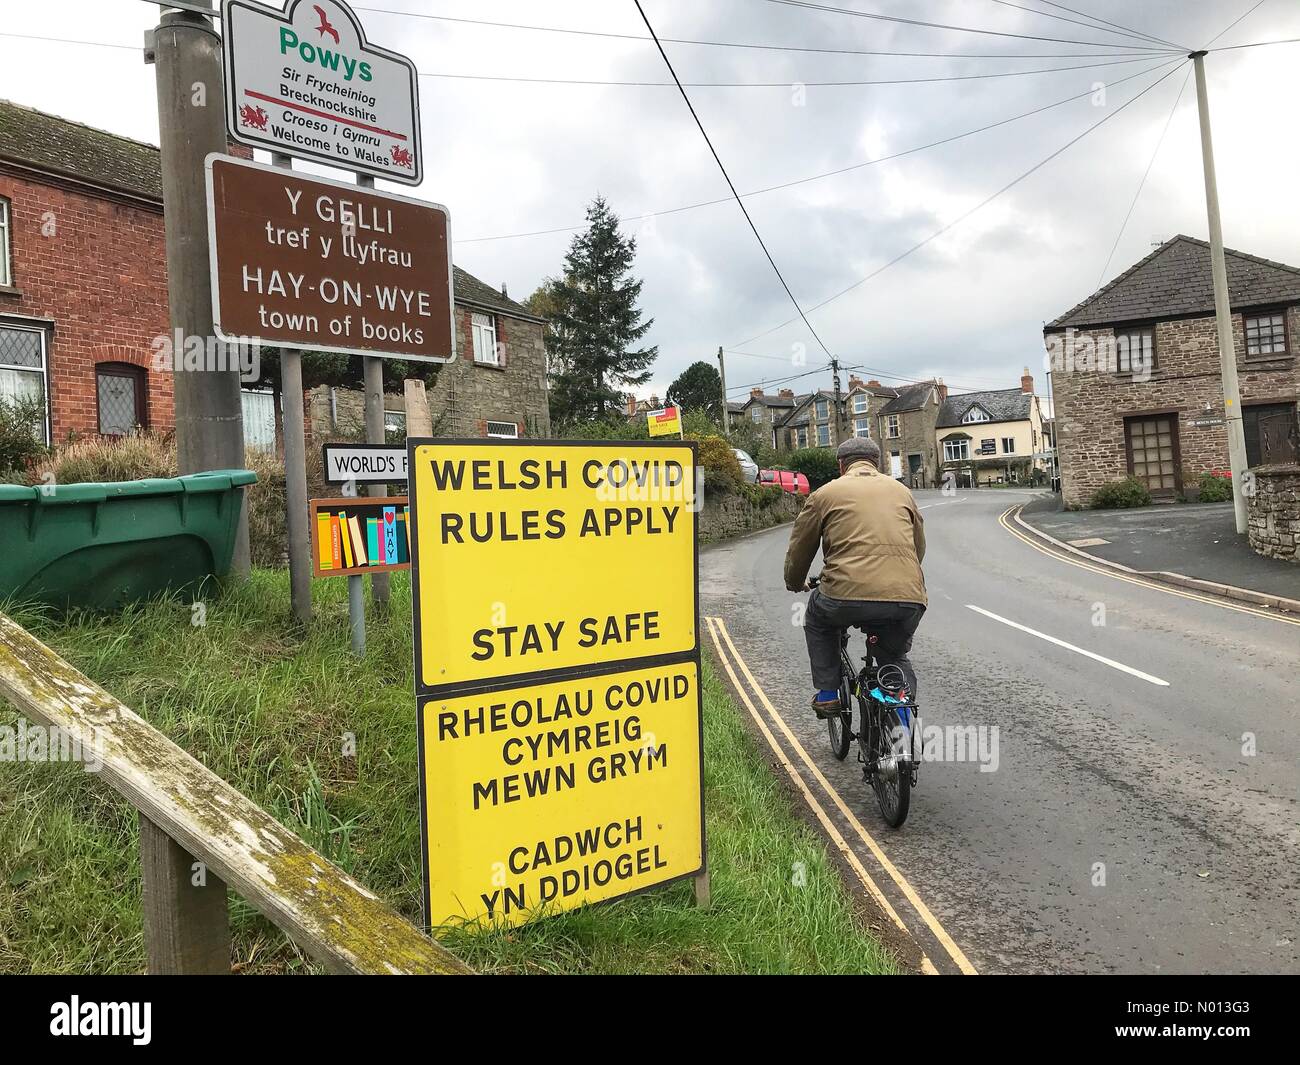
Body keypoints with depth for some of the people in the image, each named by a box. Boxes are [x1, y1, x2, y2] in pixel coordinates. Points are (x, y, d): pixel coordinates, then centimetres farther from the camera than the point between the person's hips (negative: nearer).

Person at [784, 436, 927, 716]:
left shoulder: (826, 493, 12)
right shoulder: (901, 490, 23)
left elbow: (799, 547, 18)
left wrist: (795, 583, 38)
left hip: (848, 595, -3)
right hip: (908, 599, 3)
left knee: (817, 620, 30)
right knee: (896, 657, 31)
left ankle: (827, 694, 25)